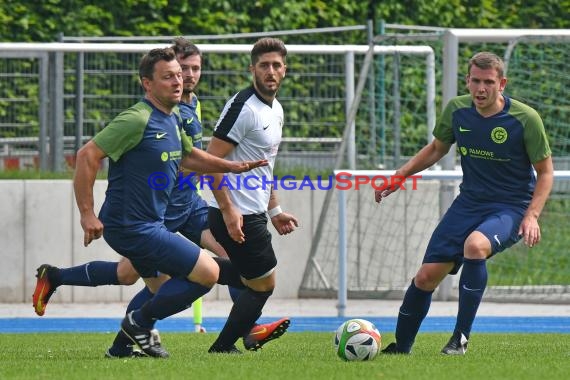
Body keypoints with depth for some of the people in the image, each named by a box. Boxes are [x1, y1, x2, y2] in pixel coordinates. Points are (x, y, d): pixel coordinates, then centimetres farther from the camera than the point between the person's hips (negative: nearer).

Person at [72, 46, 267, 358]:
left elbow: (186, 156, 28)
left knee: (166, 294, 22)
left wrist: (230, 166, 15)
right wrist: (87, 214, -23)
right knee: (208, 273, -9)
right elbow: (87, 156, -22)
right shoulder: (137, 120, -20)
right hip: (134, 228, -10)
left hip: (149, 225, 10)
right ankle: (141, 322, 2)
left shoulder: (172, 117, 9)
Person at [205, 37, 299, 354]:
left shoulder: (276, 109, 13)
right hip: (238, 215, -9)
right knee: (264, 283, -2)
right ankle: (222, 348, 6)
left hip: (253, 214, 9)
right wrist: (228, 210, -25)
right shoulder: (243, 107, -17)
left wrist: (275, 211, 24)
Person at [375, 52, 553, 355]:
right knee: (426, 276, -1)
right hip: (469, 202, 5)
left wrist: (531, 215, -19)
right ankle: (400, 347, 21)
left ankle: (460, 338, -25)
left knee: (475, 245, -36)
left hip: (510, 207, -5)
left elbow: (545, 172, -6)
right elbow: (436, 149, 16)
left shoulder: (525, 119, -15)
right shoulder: (457, 109, -3)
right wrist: (398, 177, 8)